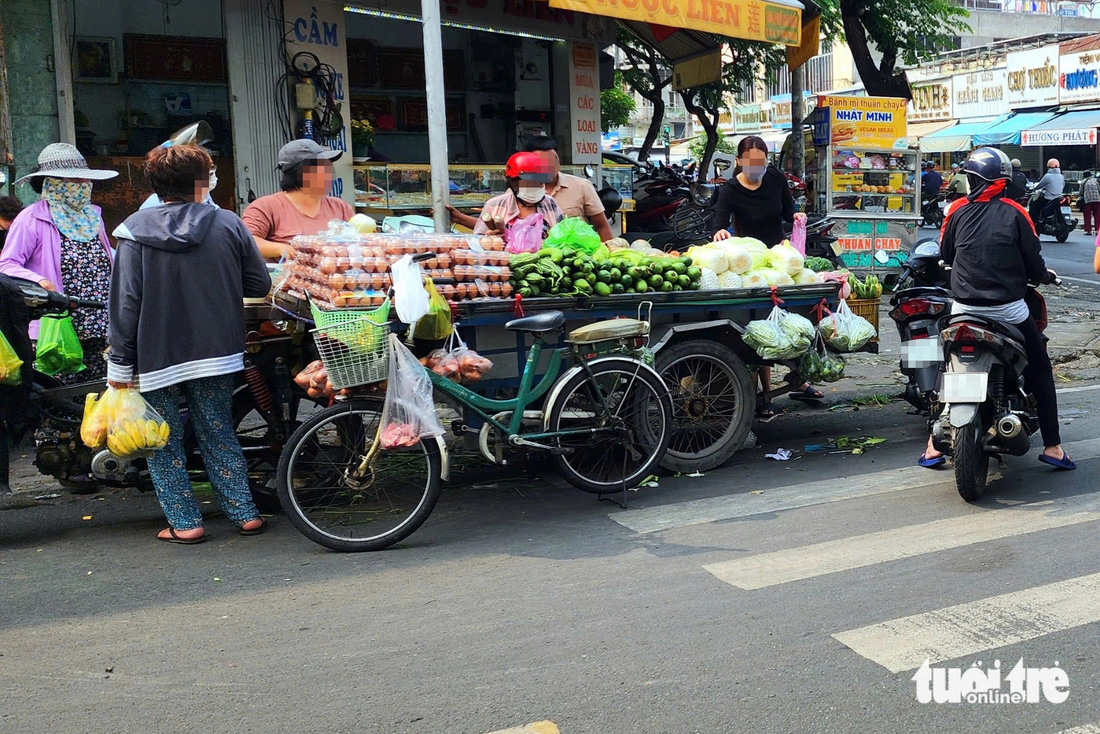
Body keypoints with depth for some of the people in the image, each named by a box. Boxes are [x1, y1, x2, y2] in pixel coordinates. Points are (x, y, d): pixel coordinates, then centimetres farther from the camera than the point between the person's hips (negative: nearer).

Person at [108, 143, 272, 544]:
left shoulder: (135, 231, -6)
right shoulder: (227, 224, -3)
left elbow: (125, 303, -8)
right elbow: (259, 284, 3)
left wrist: (120, 364, -3)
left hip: (156, 357, -2)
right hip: (216, 354, 2)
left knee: (164, 442, 11)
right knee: (219, 435, 14)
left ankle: (184, 522, 11)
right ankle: (244, 513, 13)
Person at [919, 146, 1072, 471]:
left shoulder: (957, 210, -2)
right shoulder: (1014, 212, -7)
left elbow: (945, 254, 12)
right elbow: (1033, 259, -2)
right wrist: (1044, 276, 21)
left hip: (964, 307, 2)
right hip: (1008, 309, -2)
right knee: (1040, 371, 13)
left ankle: (934, 446, 13)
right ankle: (1052, 446, 14)